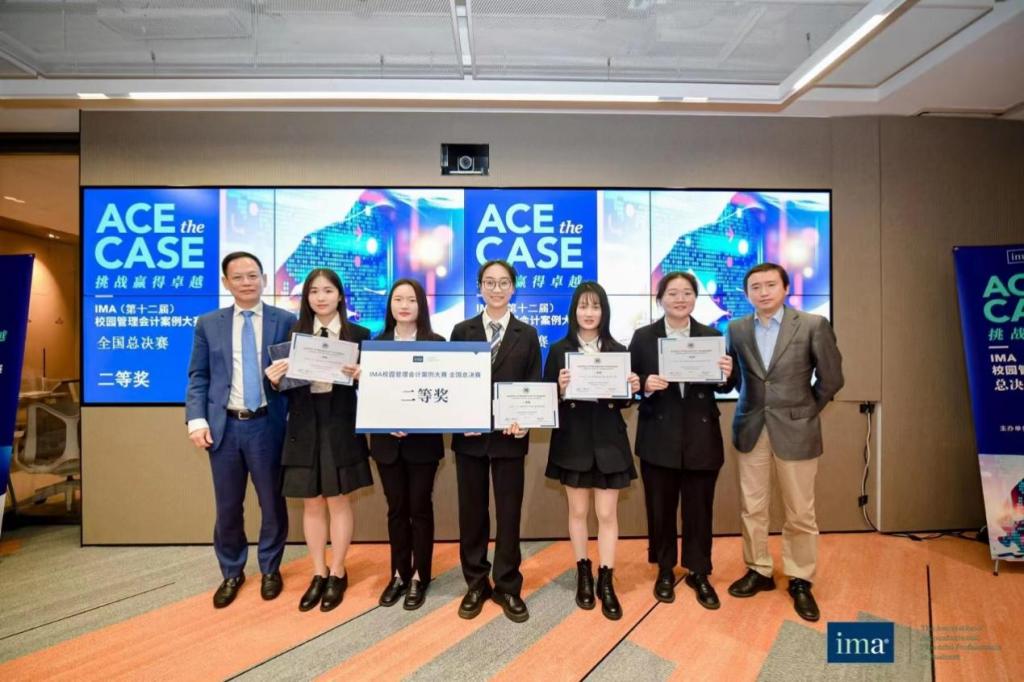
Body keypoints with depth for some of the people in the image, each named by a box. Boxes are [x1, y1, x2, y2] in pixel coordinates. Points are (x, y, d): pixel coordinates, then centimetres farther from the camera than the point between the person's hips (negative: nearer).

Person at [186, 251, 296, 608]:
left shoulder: (286, 321, 0)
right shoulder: (208, 324, 6)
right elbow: (198, 377, 4)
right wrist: (197, 420, -6)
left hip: (267, 425, -1)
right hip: (224, 426, 2)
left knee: (272, 502, 11)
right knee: (227, 506, 14)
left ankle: (270, 569, 33)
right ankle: (232, 572, 35)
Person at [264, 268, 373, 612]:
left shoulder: (359, 335, 0)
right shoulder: (294, 334, 7)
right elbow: (287, 386, 6)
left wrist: (361, 376, -24)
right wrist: (275, 379, -15)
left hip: (341, 426, -2)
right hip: (304, 426, 3)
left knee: (338, 500, 9)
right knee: (312, 503, 12)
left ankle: (337, 573, 25)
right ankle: (318, 574, 28)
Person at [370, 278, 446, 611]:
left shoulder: (436, 343, -1)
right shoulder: (376, 343, 6)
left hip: (423, 440, -2)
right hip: (387, 440, 2)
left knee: (420, 508, 8)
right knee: (396, 509, 13)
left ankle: (419, 577, 23)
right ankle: (399, 574, 28)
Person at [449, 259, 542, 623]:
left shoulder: (527, 335, 5)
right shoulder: (462, 331, 6)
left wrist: (525, 422, -14)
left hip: (510, 435, 0)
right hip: (469, 435, 1)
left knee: (509, 512, 8)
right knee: (472, 512, 11)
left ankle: (508, 587, 24)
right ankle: (476, 584, 27)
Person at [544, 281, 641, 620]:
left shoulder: (618, 350, 3)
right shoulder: (559, 350, -2)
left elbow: (625, 401, 6)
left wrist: (633, 390, -15)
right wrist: (560, 388, -24)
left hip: (608, 440, 1)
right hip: (572, 440, 0)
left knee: (607, 513, 5)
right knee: (578, 510, 12)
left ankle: (606, 582, 18)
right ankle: (583, 574, 29)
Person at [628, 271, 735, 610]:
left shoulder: (713, 336, 4)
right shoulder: (642, 337, 0)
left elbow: (724, 387, 3)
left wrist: (727, 376, -19)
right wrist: (646, 384, -22)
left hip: (702, 437, 1)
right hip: (659, 437, -1)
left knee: (699, 509, 12)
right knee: (660, 508, 11)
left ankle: (699, 573, 31)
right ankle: (665, 571, 31)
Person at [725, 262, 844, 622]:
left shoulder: (813, 325, -6)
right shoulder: (736, 329, 3)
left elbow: (831, 378, 1)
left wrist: (805, 412, 5)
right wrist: (752, 406, 6)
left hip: (795, 430, -2)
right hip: (750, 428, 3)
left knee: (800, 513, 7)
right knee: (751, 508, 10)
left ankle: (800, 582, 24)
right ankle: (758, 571, 28)